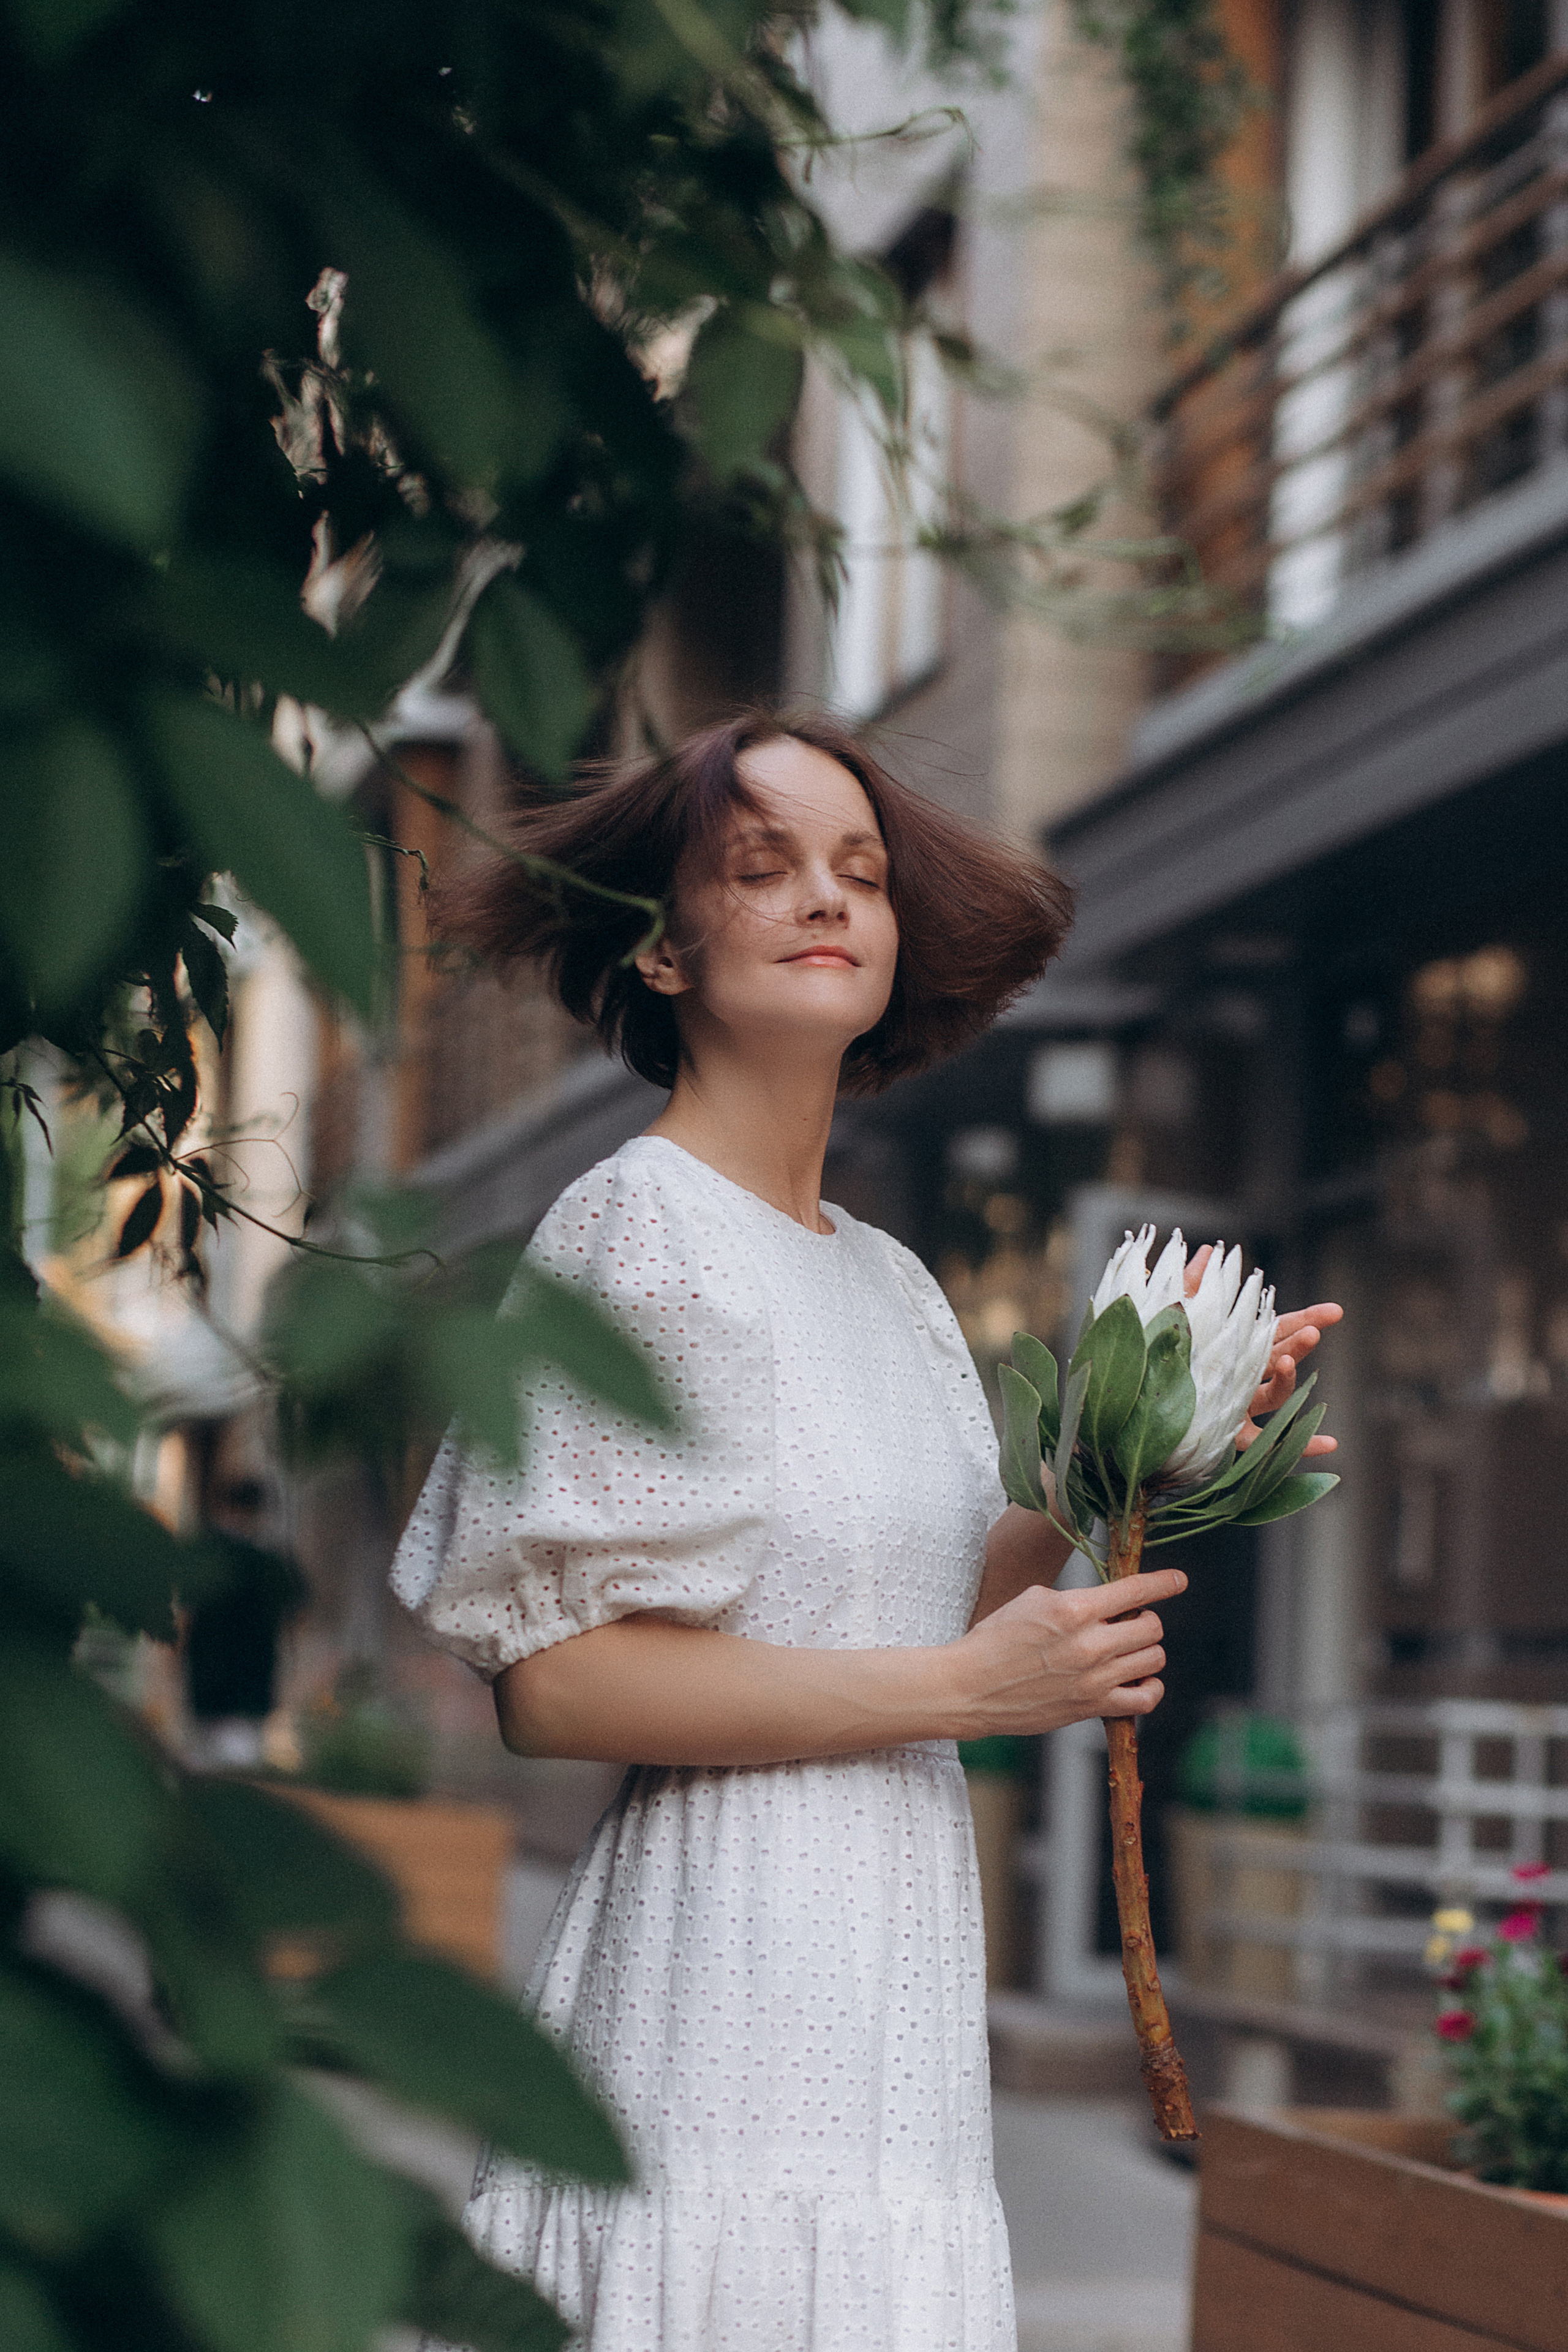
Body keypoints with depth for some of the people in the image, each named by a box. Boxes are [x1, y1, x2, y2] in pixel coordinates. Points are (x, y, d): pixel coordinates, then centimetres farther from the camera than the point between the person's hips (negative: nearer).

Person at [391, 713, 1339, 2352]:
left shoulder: (894, 1287, 15)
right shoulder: (639, 1229, -8)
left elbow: (922, 1606, 13)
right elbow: (552, 1675, -14)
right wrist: (967, 1686, -15)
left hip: (892, 1982, 7)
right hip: (724, 1960, -7)